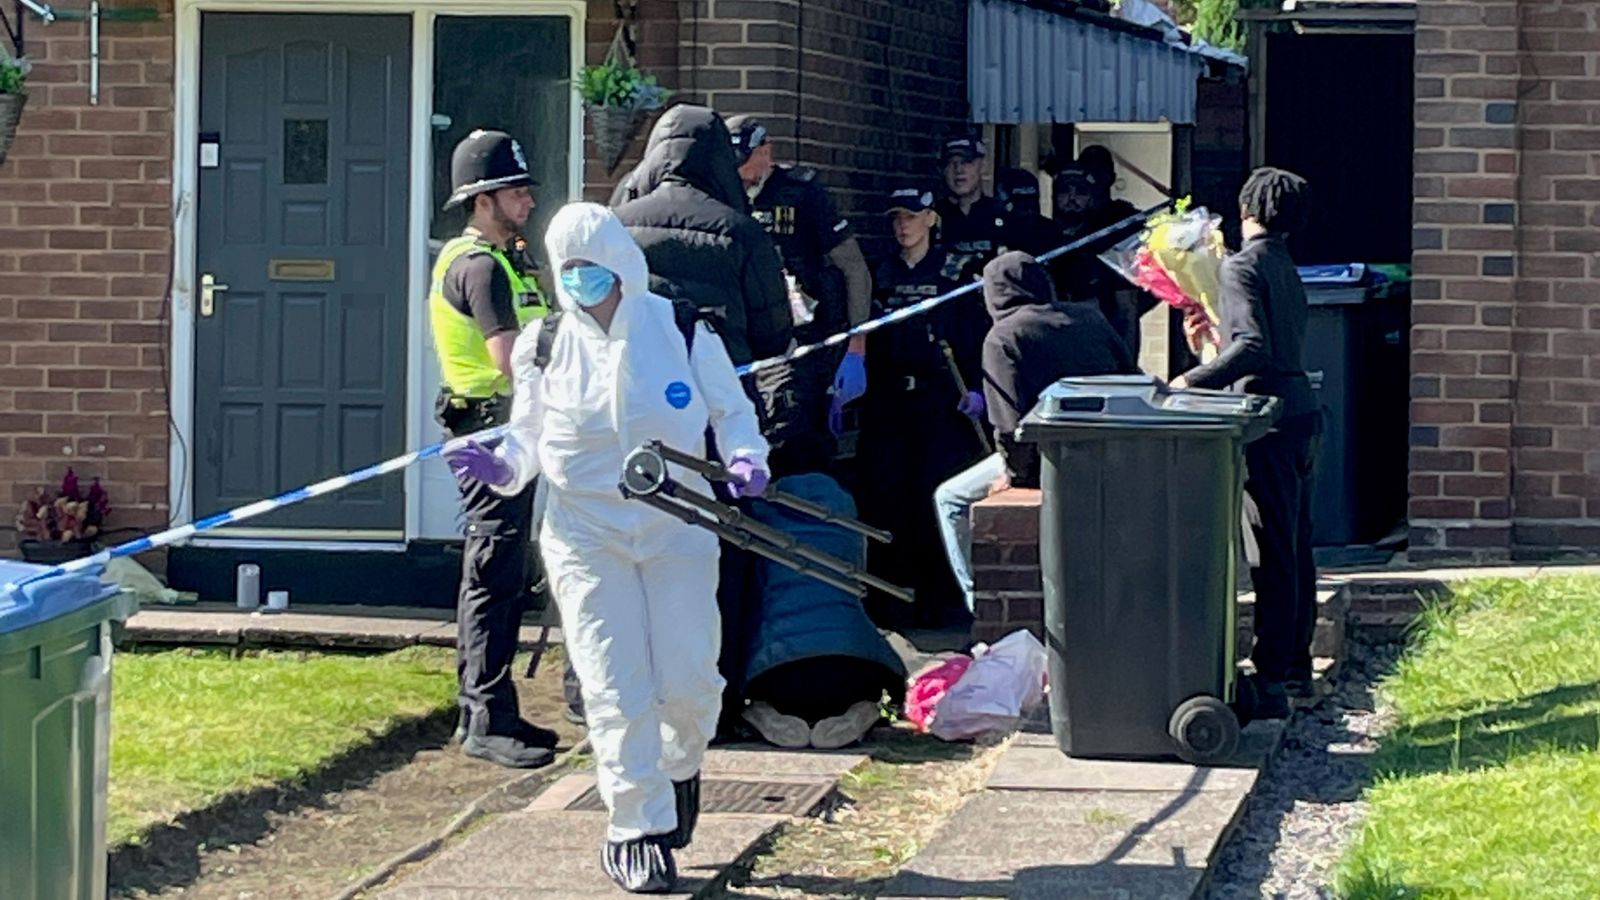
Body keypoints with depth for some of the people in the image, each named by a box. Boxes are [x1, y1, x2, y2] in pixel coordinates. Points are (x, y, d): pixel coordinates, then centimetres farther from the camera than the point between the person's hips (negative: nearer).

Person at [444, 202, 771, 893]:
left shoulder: (682, 330, -2)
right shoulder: (543, 346, 1)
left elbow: (732, 410, 7)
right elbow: (530, 434, 9)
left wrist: (745, 458, -13)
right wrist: (505, 466, -13)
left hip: (678, 532, 0)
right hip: (586, 536, 0)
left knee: (689, 681, -2)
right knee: (616, 690, -6)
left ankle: (680, 766, 32)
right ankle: (637, 828, 5)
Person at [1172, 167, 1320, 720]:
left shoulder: (1241, 267, -10)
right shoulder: (1286, 269, 17)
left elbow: (1254, 346, -24)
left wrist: (1194, 382, -28)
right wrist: (1214, 336, 29)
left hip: (1272, 423, -9)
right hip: (1303, 414, 9)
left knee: (1272, 558, -9)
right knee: (1295, 549, 16)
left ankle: (1270, 683, -9)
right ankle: (1296, 664, 25)